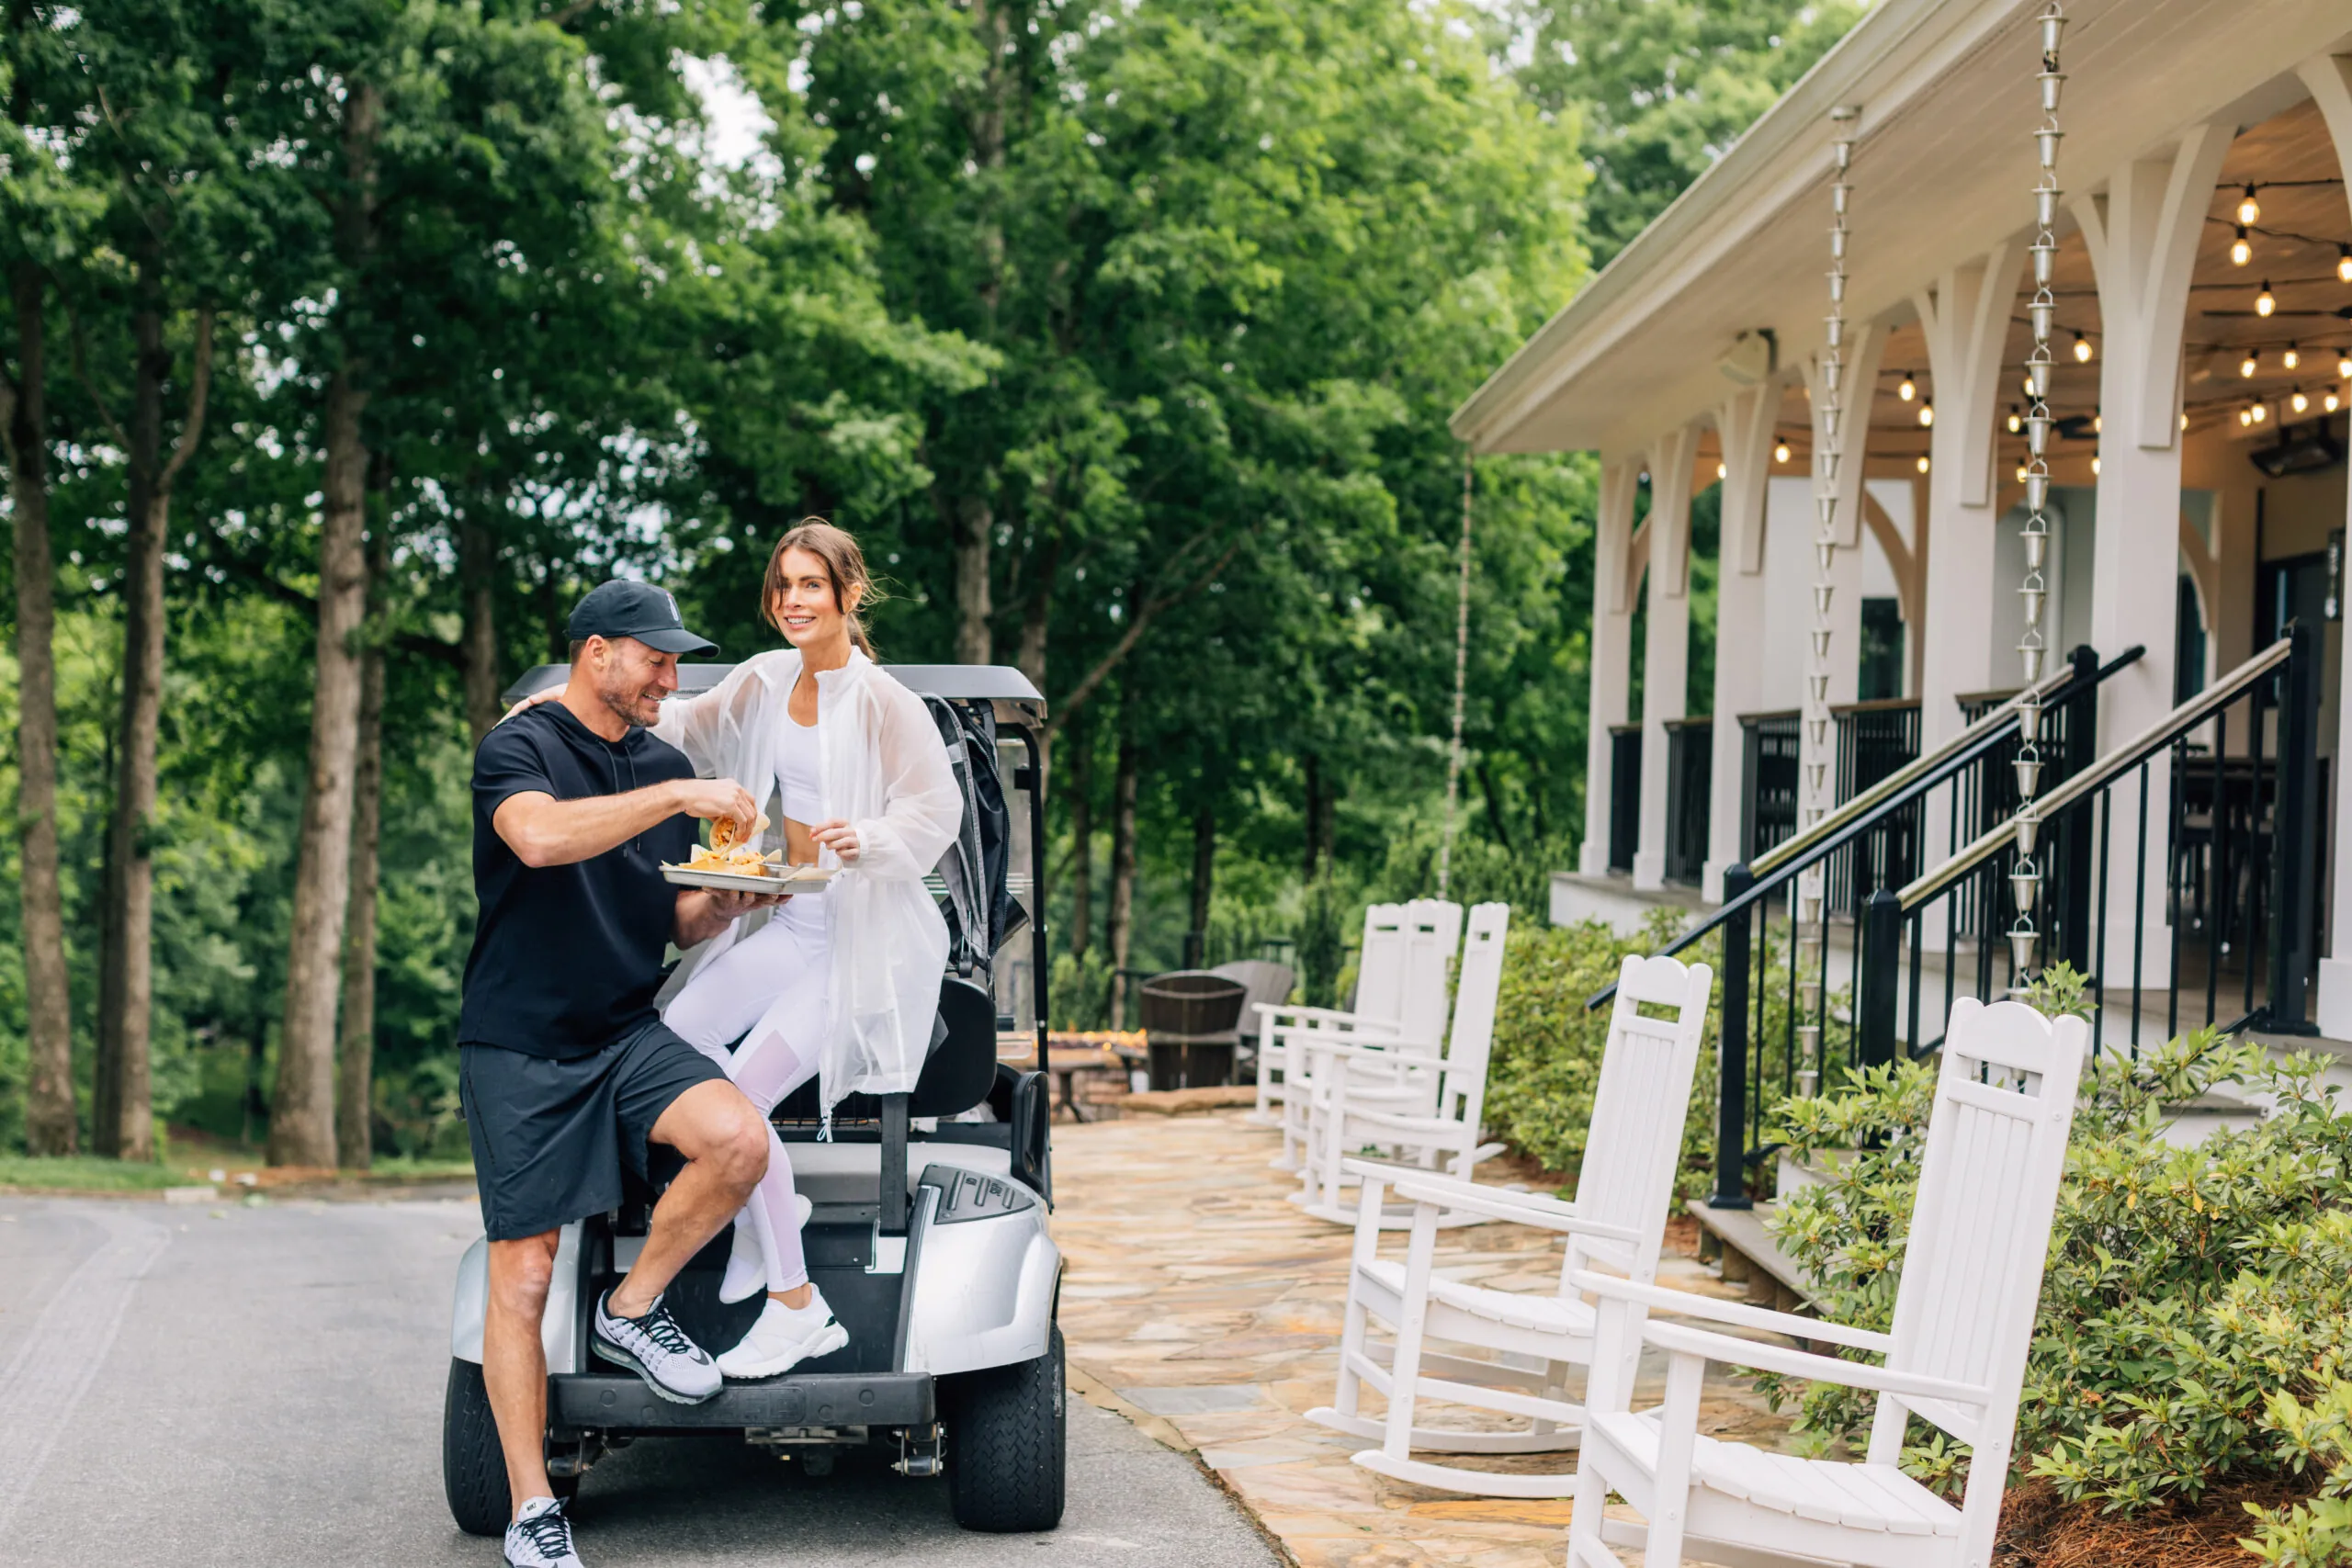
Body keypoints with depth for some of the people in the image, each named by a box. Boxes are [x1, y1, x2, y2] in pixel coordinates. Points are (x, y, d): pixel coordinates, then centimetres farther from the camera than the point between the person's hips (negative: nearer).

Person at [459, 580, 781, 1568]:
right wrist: (675, 797, -27)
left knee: (738, 1141, -24)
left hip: (628, 1032, 5)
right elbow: (541, 836, -28)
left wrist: (730, 901, -4)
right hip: (521, 1044, -5)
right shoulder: (519, 748, -5)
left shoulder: (665, 767, 14)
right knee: (524, 1280, -5)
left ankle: (632, 1311, 0)